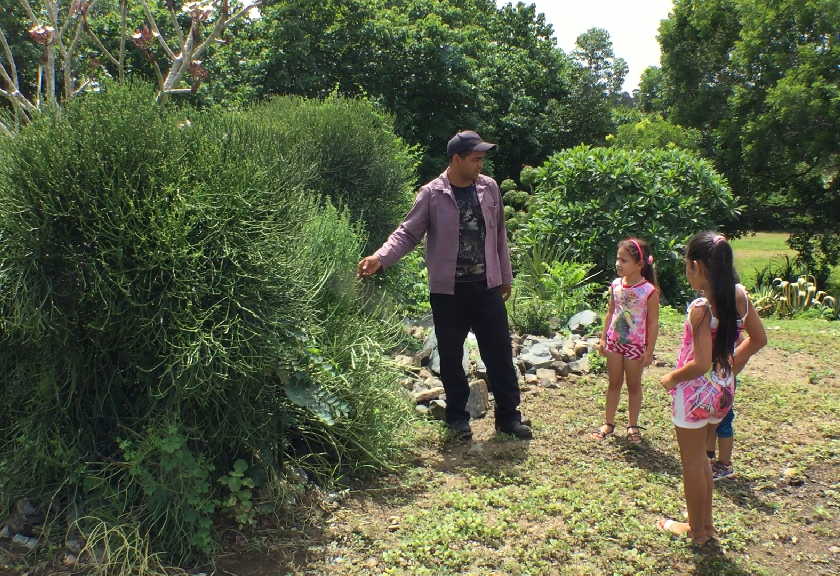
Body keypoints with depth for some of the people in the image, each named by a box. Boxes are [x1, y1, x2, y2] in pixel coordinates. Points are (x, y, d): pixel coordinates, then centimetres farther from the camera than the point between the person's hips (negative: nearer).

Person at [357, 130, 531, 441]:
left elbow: (498, 234, 12)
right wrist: (380, 258, -24)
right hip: (448, 290, -2)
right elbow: (408, 232, -7)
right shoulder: (432, 194, -8)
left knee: (499, 351, 7)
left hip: (487, 287, 3)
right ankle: (457, 416, 27)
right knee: (451, 356, 9)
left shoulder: (489, 188, 4)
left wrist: (506, 276, 16)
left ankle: (509, 415, 22)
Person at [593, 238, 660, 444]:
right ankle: (608, 423, 25)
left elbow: (653, 323, -12)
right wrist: (603, 338, 7)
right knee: (614, 383, 14)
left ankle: (633, 425, 25)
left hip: (636, 345, -4)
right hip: (614, 342, 4)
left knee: (634, 385, 10)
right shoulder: (616, 285, -2)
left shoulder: (649, 291, -16)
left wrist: (649, 350, -11)